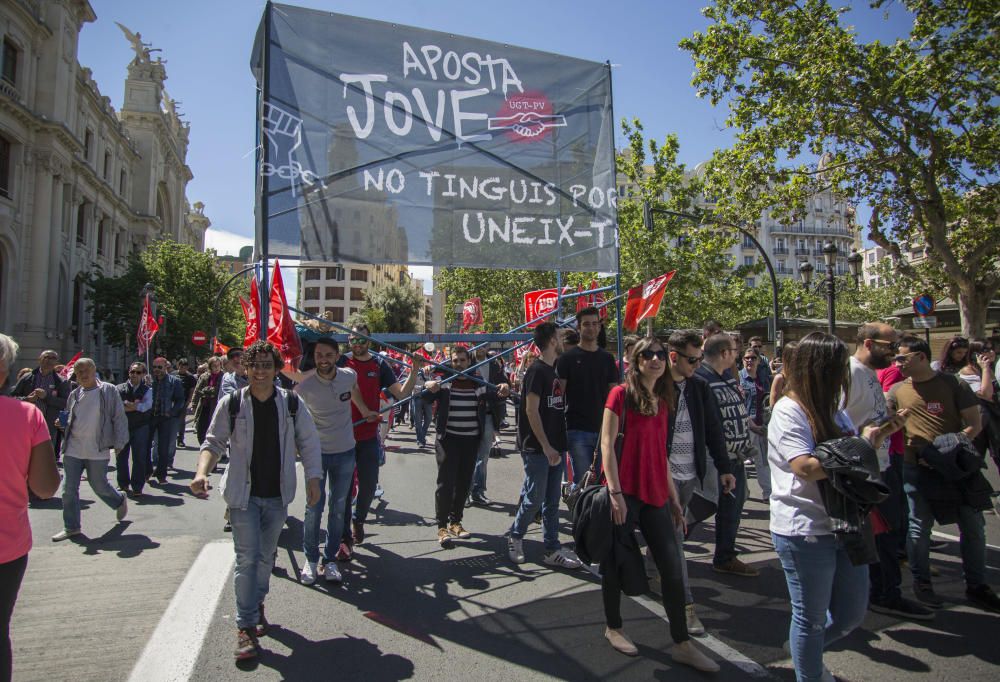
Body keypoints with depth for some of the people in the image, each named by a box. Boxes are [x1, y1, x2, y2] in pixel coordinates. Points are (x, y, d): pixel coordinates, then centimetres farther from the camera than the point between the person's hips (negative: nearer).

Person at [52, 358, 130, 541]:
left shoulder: (109, 391, -4)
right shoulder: (75, 394, 9)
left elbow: (119, 418, -4)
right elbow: (68, 419, 21)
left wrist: (119, 442, -8)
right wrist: (63, 423, -3)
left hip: (97, 450, -4)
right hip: (73, 449, 4)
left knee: (99, 486, 7)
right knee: (69, 489, 5)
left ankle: (120, 501, 36)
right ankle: (71, 527, 18)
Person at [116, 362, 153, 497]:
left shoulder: (147, 390, 2)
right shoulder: (120, 388, 5)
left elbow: (146, 406, -14)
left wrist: (126, 405, -14)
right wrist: (134, 406, -16)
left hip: (140, 427, -2)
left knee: (139, 458, 0)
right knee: (121, 457, 9)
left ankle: (137, 487, 7)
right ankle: (123, 485, 24)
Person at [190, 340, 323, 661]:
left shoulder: (291, 403, -3)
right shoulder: (231, 403, -6)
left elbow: (309, 442, 2)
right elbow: (214, 442, -2)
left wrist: (313, 478, -4)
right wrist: (202, 472, -19)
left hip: (278, 494, 2)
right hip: (243, 493, -2)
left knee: (266, 556, 16)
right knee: (246, 558, -3)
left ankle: (256, 602, 39)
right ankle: (247, 626, 6)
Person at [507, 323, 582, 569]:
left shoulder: (553, 371, 13)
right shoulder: (537, 371, -12)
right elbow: (531, 410, -17)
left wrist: (557, 445, 12)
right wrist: (546, 447, -19)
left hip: (554, 447, 8)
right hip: (537, 448, -8)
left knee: (552, 501, 10)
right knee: (534, 498, 0)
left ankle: (552, 549, 16)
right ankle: (515, 536, 22)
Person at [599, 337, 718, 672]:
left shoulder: (663, 402, 12)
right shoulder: (621, 394, -7)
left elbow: (660, 454, 17)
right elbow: (607, 444, -11)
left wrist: (674, 498, 16)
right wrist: (615, 492, -17)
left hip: (656, 495, 6)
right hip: (625, 493, -6)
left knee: (673, 567, 6)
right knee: (615, 562, 7)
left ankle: (682, 643, 17)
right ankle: (613, 628, 28)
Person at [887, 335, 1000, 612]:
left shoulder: (953, 384, 0)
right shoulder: (897, 391, 4)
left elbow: (975, 423, -2)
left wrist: (956, 444, -17)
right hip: (917, 468, 0)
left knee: (973, 525, 7)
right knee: (919, 527, 4)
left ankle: (976, 586, 24)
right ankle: (921, 583, 21)